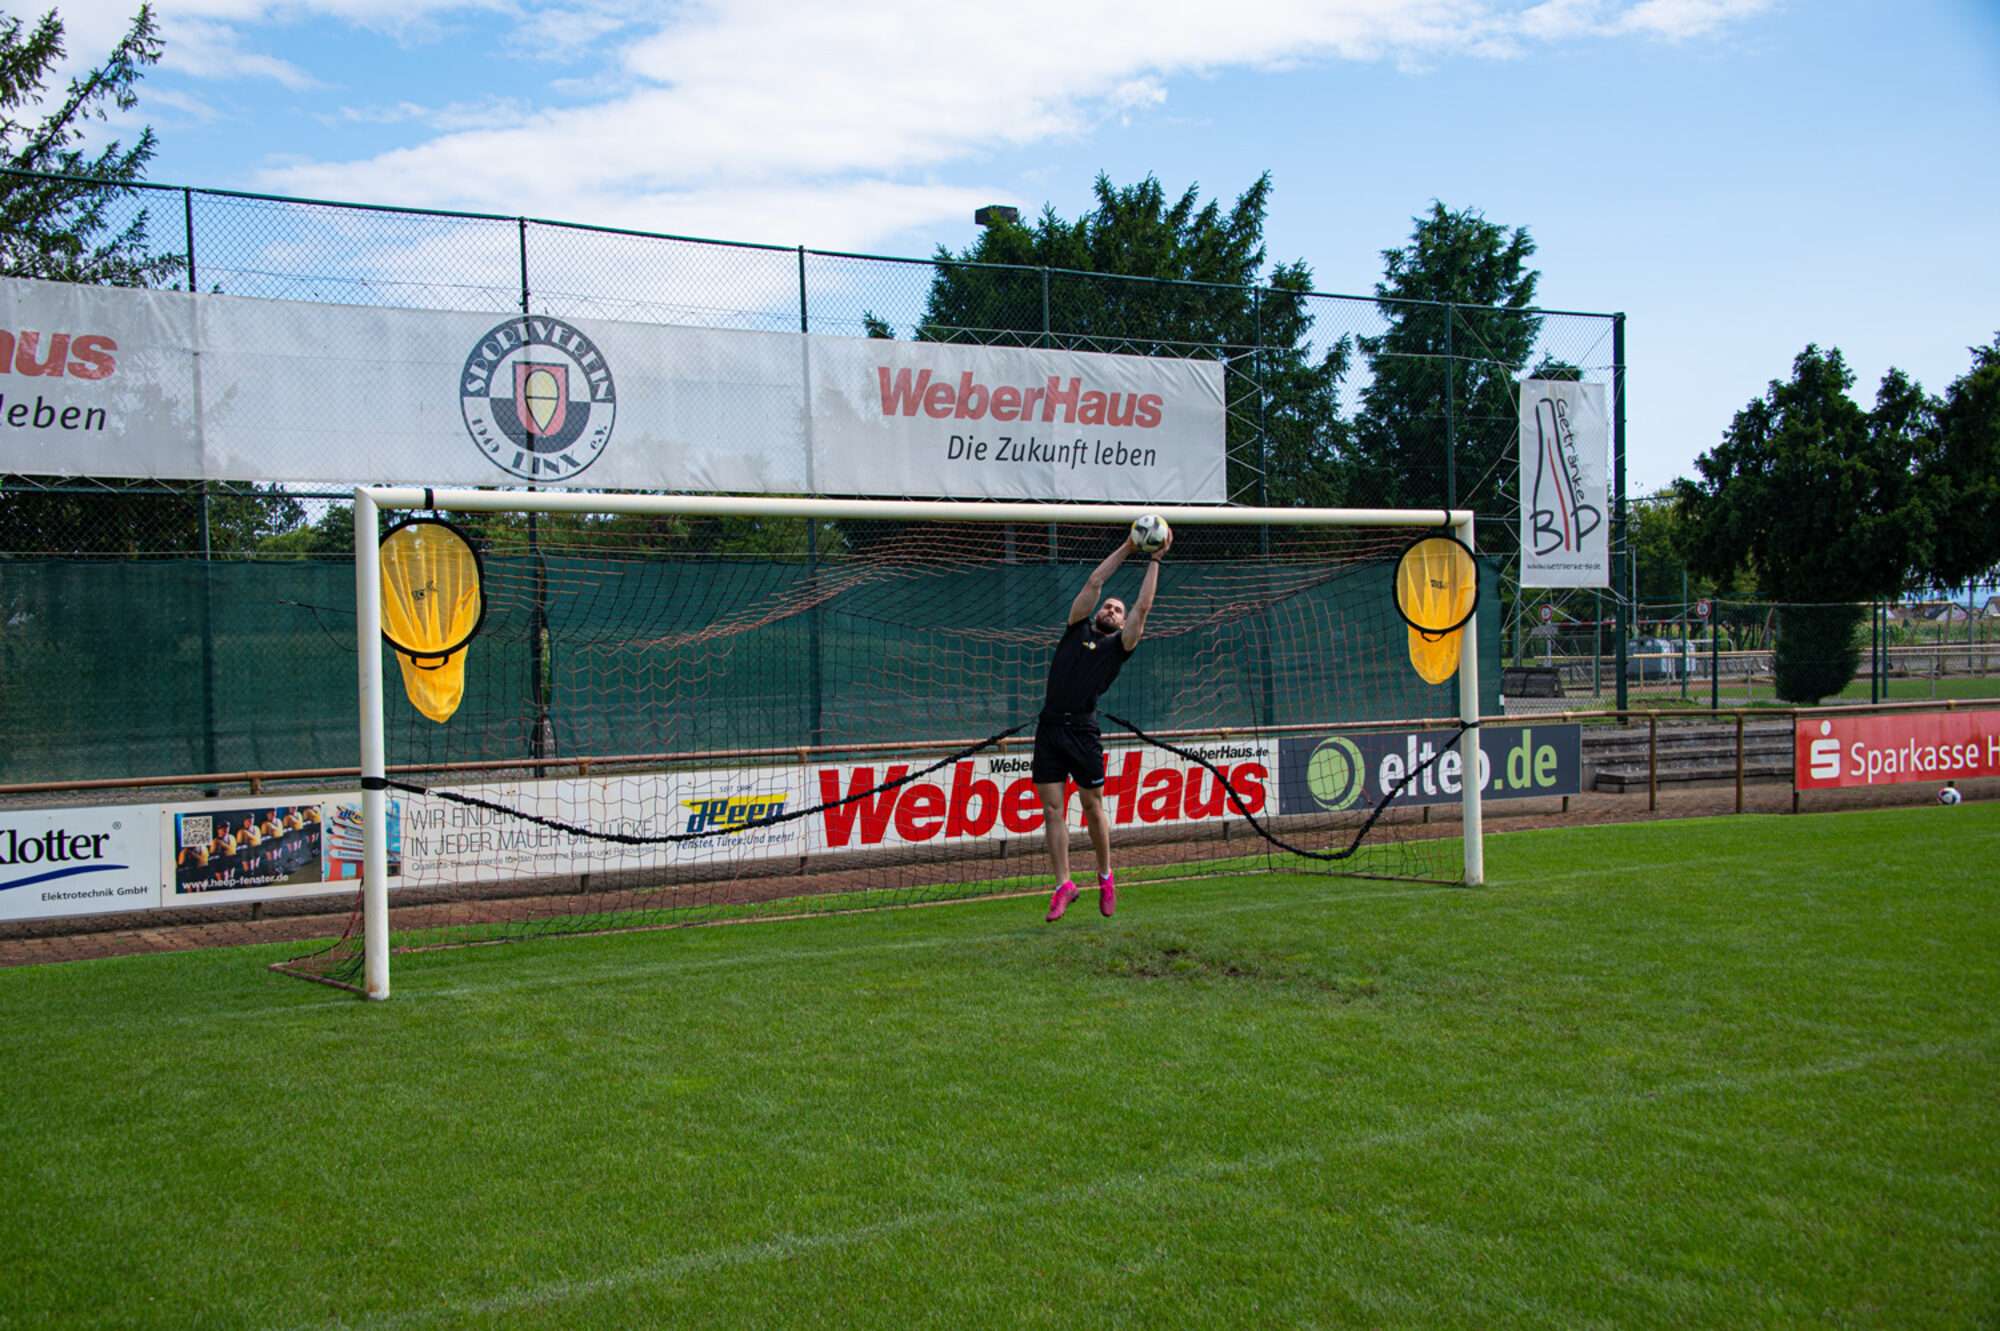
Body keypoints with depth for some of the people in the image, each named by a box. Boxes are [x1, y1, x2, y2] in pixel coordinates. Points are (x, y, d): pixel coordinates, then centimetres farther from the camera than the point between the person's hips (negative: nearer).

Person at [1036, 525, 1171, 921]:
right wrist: (1126, 548, 14)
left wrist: (1155, 560, 8)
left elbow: (1143, 607, 4)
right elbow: (1093, 583, 13)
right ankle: (1064, 884, 2)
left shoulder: (1118, 646, 11)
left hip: (1083, 729, -2)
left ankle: (1105, 876, 21)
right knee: (1052, 808, -2)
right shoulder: (1076, 629, 17)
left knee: (1092, 806, 3)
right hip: (1049, 726, 2)